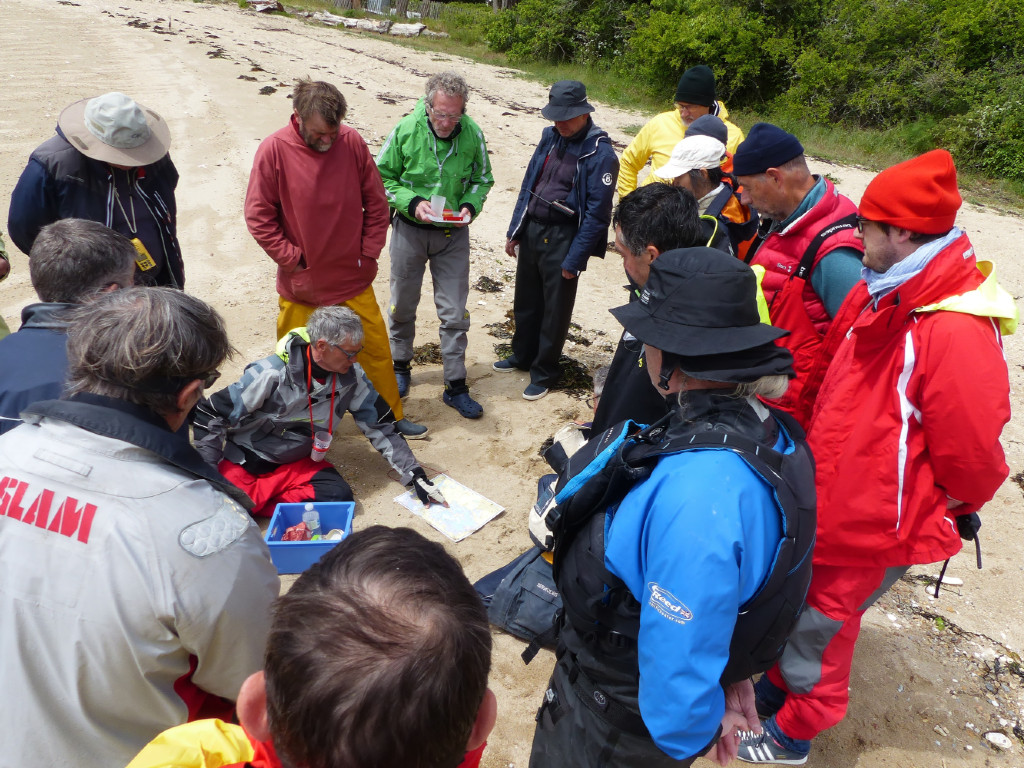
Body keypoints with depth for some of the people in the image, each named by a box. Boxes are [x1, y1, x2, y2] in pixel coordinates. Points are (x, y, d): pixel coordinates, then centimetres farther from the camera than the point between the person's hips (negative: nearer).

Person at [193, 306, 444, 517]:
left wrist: (414, 475, -7)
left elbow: (381, 427, -3)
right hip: (243, 460, -4)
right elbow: (209, 415, -16)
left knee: (339, 495, -24)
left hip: (296, 463, 4)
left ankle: (255, 506, -14)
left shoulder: (351, 376, -12)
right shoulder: (271, 374, -25)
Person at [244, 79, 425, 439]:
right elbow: (258, 216, -8)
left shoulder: (352, 142, -6)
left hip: (353, 279, 2)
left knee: (376, 348, 11)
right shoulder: (274, 150, -12)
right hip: (300, 285, -2)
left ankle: (392, 416, 30)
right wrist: (292, 259, -10)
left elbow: (376, 203, 1)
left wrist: (368, 254, -2)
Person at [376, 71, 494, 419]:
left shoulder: (473, 134, -8)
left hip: (453, 234, 1)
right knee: (403, 305, 14)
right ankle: (400, 368, 38)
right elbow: (383, 177, -3)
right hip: (409, 230, 0)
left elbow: (481, 179, 6)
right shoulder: (405, 130, -12)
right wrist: (412, 203, -19)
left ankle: (456, 387, 14)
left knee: (454, 312, 2)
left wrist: (470, 206, -13)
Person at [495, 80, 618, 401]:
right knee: (525, 301, 18)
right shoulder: (550, 137, 5)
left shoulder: (600, 153, -15)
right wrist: (514, 231, 12)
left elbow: (597, 214, -15)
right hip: (531, 230, 6)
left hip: (563, 239, -6)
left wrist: (573, 261, -15)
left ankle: (544, 372, 23)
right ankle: (522, 355, 39)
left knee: (555, 310, 7)